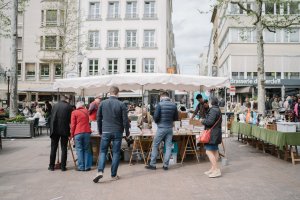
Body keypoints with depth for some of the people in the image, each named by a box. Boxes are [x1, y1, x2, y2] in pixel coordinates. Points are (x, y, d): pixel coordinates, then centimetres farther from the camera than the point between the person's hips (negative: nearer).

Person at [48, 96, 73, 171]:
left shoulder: (55, 106, 5)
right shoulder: (69, 107, -3)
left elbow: (51, 118, 7)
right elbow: (70, 120, -2)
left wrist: (51, 129, 15)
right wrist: (70, 132, 8)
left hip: (55, 130, 2)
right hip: (64, 130, -2)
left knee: (53, 148, 11)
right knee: (64, 149, 5)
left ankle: (51, 166, 16)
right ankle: (63, 167, 7)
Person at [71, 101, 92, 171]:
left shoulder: (74, 112, 2)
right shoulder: (86, 111, 12)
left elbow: (72, 125, 0)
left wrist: (72, 135, 6)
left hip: (78, 133, -3)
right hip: (87, 132, 3)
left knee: (79, 150, 2)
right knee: (86, 150, 9)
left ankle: (81, 167, 2)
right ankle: (87, 166, 8)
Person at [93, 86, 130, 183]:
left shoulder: (103, 103, 0)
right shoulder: (121, 104, -6)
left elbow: (98, 118, 6)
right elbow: (125, 120, -4)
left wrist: (100, 131, 17)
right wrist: (127, 132, 8)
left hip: (105, 132, 1)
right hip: (117, 132, -1)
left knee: (103, 151, 10)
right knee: (116, 153, 7)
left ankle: (100, 171, -7)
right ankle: (114, 175, 11)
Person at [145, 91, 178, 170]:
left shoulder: (160, 104, -9)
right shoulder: (173, 105, 2)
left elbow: (156, 117, -12)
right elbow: (176, 118, 8)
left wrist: (157, 121, 9)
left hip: (161, 128, -3)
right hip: (170, 128, 4)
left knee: (155, 145, 7)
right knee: (168, 147, 8)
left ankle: (152, 164, 11)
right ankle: (166, 165, 11)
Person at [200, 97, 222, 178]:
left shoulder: (213, 110, -17)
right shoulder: (218, 110, 16)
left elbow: (210, 121, -25)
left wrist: (202, 121, -8)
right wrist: (205, 120, 13)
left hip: (212, 134, -11)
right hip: (216, 133, 11)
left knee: (209, 151, -10)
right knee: (215, 151, 14)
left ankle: (216, 170, -11)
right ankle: (213, 168, 22)